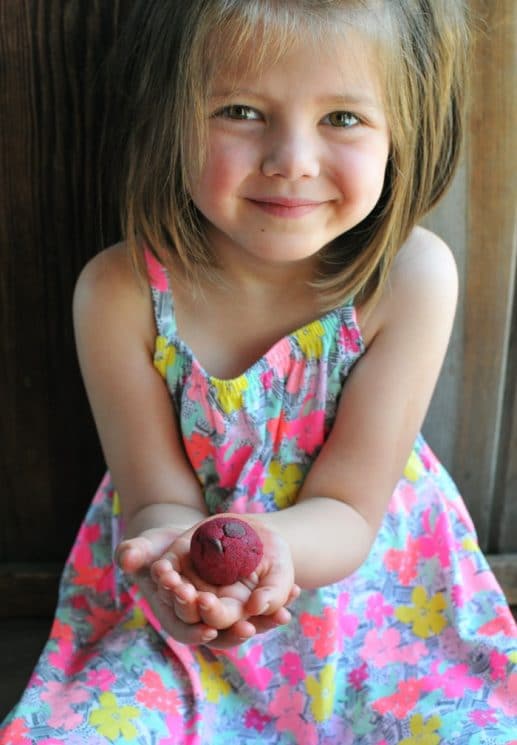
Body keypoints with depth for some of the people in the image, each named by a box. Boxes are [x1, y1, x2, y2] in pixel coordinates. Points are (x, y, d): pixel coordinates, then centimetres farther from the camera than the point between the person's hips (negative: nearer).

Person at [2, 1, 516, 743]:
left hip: (380, 607, 1)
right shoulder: (121, 292, -18)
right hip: (170, 610, 0)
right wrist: (176, 551, -37)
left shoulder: (411, 277, -20)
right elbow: (158, 500, -12)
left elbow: (348, 512, -16)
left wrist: (267, 541, -39)